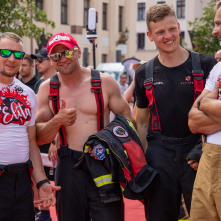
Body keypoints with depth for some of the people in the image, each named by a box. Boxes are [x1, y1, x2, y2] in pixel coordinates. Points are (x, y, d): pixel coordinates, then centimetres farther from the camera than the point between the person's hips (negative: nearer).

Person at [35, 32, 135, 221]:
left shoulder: (105, 82, 2)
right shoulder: (47, 89, 6)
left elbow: (128, 121, 7)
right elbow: (38, 138, 4)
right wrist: (57, 121, -15)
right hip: (68, 168, 2)